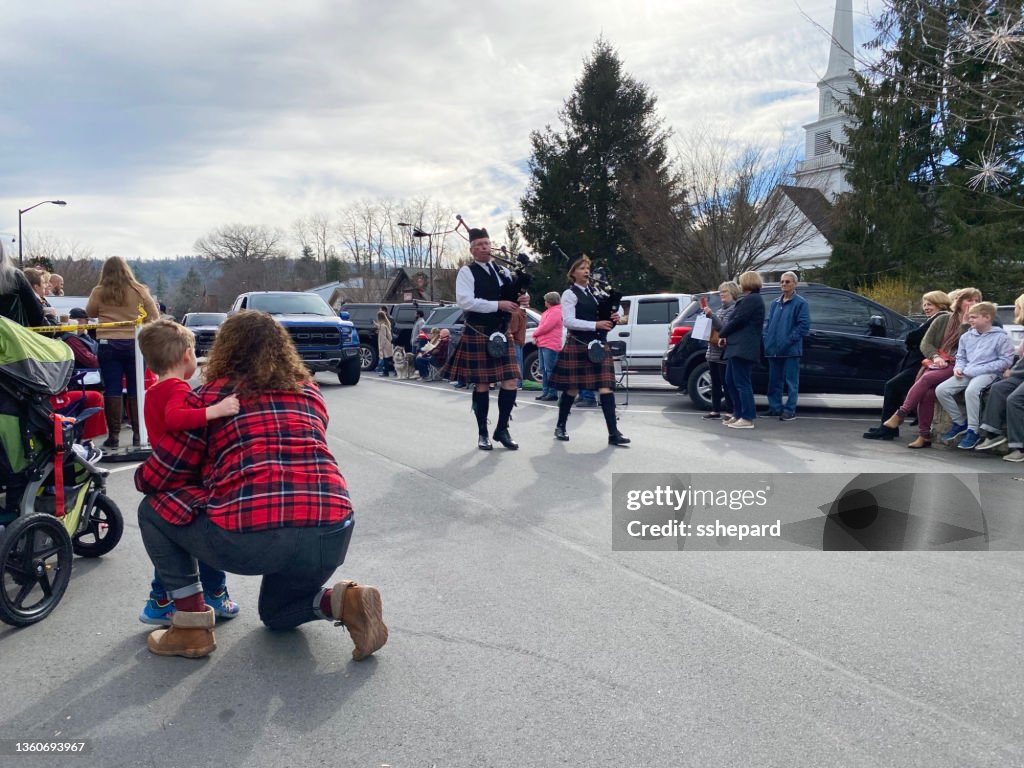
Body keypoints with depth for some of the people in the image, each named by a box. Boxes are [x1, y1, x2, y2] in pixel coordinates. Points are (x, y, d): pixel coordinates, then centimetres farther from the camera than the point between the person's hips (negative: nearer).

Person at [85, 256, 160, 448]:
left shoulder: (98, 292, -1)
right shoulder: (139, 291, -1)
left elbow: (90, 312, 16)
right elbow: (154, 316, 4)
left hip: (108, 344, 0)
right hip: (135, 344, 0)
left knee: (112, 390, 2)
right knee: (135, 390, 5)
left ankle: (113, 436, 4)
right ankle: (138, 435, 8)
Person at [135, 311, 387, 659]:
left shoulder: (210, 395, 10)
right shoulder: (310, 392, 22)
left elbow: (157, 477, 12)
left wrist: (142, 478, 38)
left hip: (251, 536, -5)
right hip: (333, 533, 5)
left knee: (153, 510, 23)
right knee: (276, 612, 36)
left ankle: (192, 626, 16)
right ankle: (345, 602, 7)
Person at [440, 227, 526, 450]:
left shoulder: (502, 271, 14)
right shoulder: (466, 272, -3)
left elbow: (517, 293, 18)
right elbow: (465, 301, -17)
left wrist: (523, 297, -7)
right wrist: (498, 304, -20)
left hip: (502, 334, 5)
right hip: (478, 334, -5)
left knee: (510, 382, 0)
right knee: (482, 384, 2)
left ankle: (502, 429, 16)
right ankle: (482, 433, 16)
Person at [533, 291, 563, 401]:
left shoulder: (556, 312, -9)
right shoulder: (547, 312, 22)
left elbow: (546, 327, -16)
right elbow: (540, 325, 22)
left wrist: (535, 334, -2)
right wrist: (536, 336, 4)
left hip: (550, 345, -10)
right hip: (542, 344, 10)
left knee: (550, 370, -11)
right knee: (544, 369, 10)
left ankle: (552, 393, -10)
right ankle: (545, 391, 14)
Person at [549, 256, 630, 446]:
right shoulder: (570, 294, -4)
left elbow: (607, 312, 23)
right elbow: (568, 321, -15)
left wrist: (613, 317, -3)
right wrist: (596, 325, -21)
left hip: (598, 345, 5)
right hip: (577, 345, -5)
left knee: (606, 387, -5)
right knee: (572, 388, 4)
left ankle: (613, 433, -7)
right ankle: (560, 427, 22)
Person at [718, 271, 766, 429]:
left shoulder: (751, 299, -10)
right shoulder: (752, 299, 23)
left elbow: (737, 321, -15)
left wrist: (722, 334, -1)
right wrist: (726, 335, 7)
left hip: (742, 349, -11)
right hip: (739, 348, 11)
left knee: (742, 383, -9)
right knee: (730, 382, 14)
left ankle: (747, 419, -6)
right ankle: (738, 414, 20)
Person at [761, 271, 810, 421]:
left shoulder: (800, 303, -3)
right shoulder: (775, 303, 16)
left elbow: (804, 325, -10)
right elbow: (768, 323, 20)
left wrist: (789, 340, -17)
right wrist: (767, 339, 5)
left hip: (791, 350, -6)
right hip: (774, 349, 6)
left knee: (791, 381, -1)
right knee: (774, 380, 11)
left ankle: (790, 410, 4)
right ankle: (775, 407, 21)